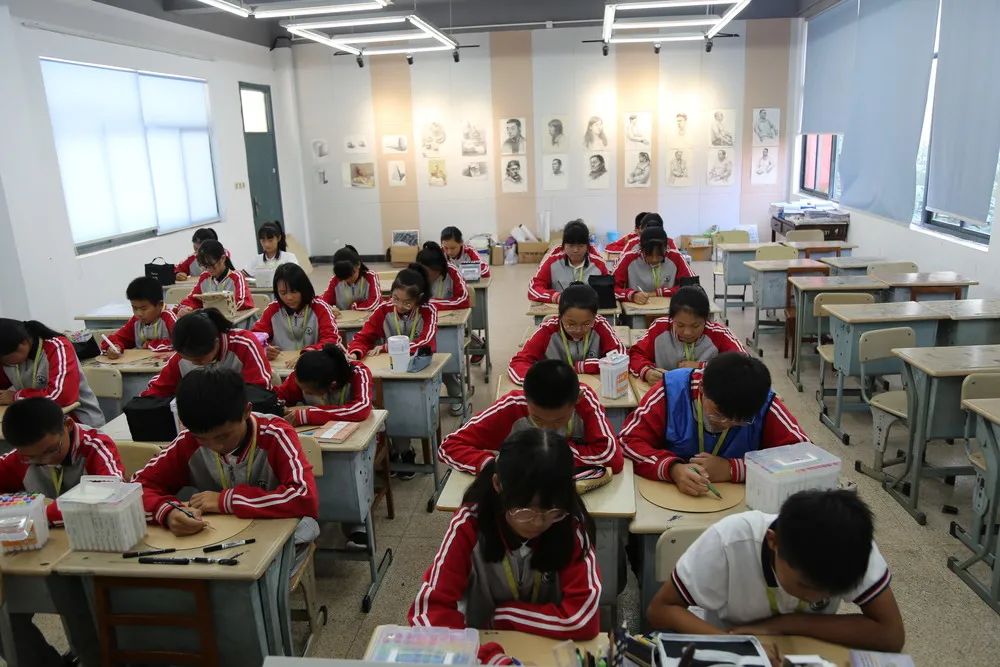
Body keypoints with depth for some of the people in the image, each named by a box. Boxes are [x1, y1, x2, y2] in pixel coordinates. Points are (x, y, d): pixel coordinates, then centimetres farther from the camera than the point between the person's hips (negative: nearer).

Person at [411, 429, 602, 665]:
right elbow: (429, 610, -22)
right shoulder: (470, 524, -18)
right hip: (483, 646, 0)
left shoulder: (571, 525, -16)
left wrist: (501, 613, -17)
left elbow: (582, 619, -21)